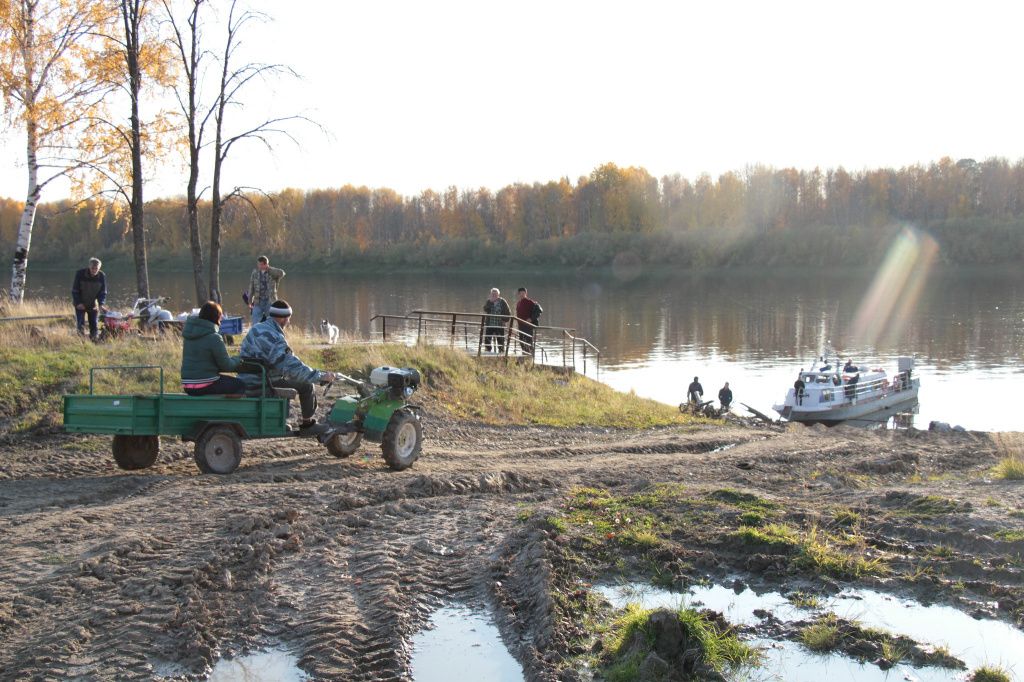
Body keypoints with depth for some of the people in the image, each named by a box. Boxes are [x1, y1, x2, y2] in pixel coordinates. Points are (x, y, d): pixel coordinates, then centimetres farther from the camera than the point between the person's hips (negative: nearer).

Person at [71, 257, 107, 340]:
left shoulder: (102, 276, -11)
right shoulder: (80, 274, -17)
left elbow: (103, 292, -3)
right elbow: (74, 290, -9)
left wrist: (101, 304, -18)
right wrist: (78, 303, -19)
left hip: (93, 305, 2)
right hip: (80, 304, -2)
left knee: (94, 325, 1)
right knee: (81, 325, -8)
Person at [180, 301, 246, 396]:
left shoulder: (189, 335, 7)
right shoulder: (214, 337, -17)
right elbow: (226, 366, -12)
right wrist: (237, 359, 8)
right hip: (205, 387, -8)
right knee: (240, 385, 8)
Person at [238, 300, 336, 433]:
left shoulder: (256, 328, 9)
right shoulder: (274, 338, -23)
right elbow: (293, 368, -29)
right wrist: (322, 376, -22)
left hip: (247, 380, 10)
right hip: (260, 385, -10)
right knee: (306, 386, -4)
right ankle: (307, 424, 10)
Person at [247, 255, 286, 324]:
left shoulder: (272, 273, -2)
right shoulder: (255, 273, 6)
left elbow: (281, 273, -24)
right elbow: (251, 288, 10)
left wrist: (269, 268, -15)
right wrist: (250, 302, 9)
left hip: (270, 302, -2)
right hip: (258, 302, 2)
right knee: (255, 324, -3)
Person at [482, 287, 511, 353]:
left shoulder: (503, 302, 0)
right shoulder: (488, 301, 6)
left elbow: (508, 312, 6)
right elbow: (485, 309, -11)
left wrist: (505, 319, -4)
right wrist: (490, 301, -19)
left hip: (500, 325, -2)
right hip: (489, 325, 2)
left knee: (500, 340, 0)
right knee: (487, 339, 0)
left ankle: (501, 351, 7)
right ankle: (487, 351, 9)